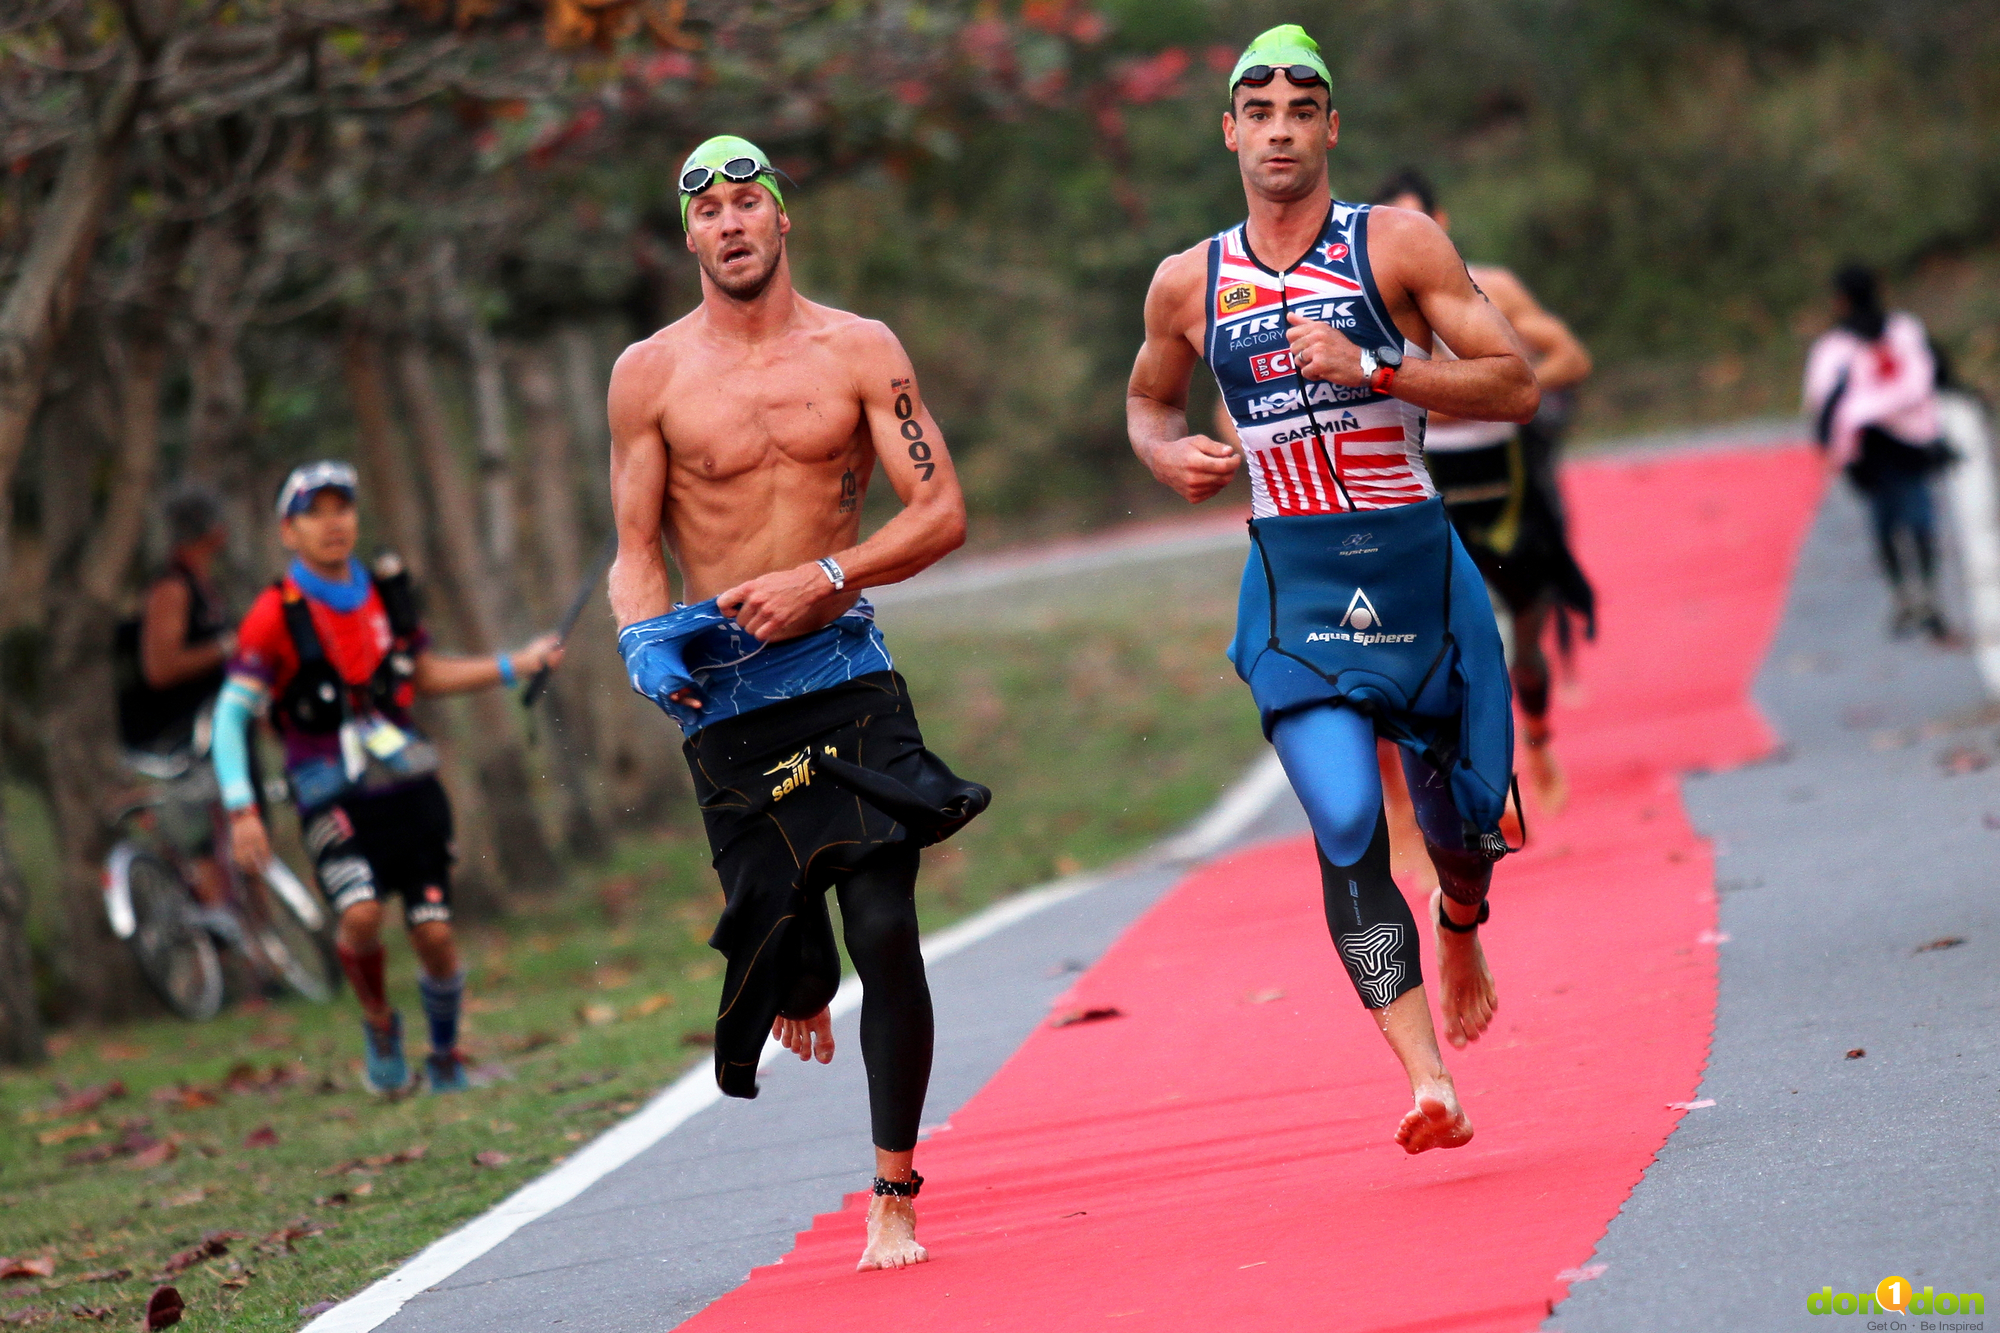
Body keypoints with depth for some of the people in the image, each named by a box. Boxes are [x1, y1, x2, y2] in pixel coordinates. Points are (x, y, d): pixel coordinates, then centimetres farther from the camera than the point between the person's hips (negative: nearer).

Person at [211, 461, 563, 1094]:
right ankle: (379, 1025, 3)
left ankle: (445, 1059, 21)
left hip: (411, 791, 4)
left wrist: (514, 666, 15)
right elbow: (231, 716, -9)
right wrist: (242, 810, -19)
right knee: (361, 913, -26)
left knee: (434, 934, -2)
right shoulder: (276, 615, -10)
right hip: (334, 801, -4)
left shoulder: (386, 590, 6)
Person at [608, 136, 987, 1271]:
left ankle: (896, 1200, -1)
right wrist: (645, 640, -11)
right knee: (776, 926, 1)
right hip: (722, 693, 1)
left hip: (845, 669, -1)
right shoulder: (650, 375, 4)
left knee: (885, 930, -11)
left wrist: (825, 577, -13)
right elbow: (637, 549, 9)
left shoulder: (859, 352, 3)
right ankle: (801, 979, 43)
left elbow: (942, 513, 0)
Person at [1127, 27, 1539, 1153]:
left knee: (1462, 817, 9)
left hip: (1416, 564, 0)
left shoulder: (1399, 244, -2)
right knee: (1348, 827, -18)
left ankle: (1460, 935, 47)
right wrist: (1168, 452, 2)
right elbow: (1148, 398, 25)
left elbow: (1516, 386, -7)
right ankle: (1427, 1079, -22)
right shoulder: (1190, 285, 6)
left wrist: (1371, 369, -19)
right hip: (1294, 585, 0)